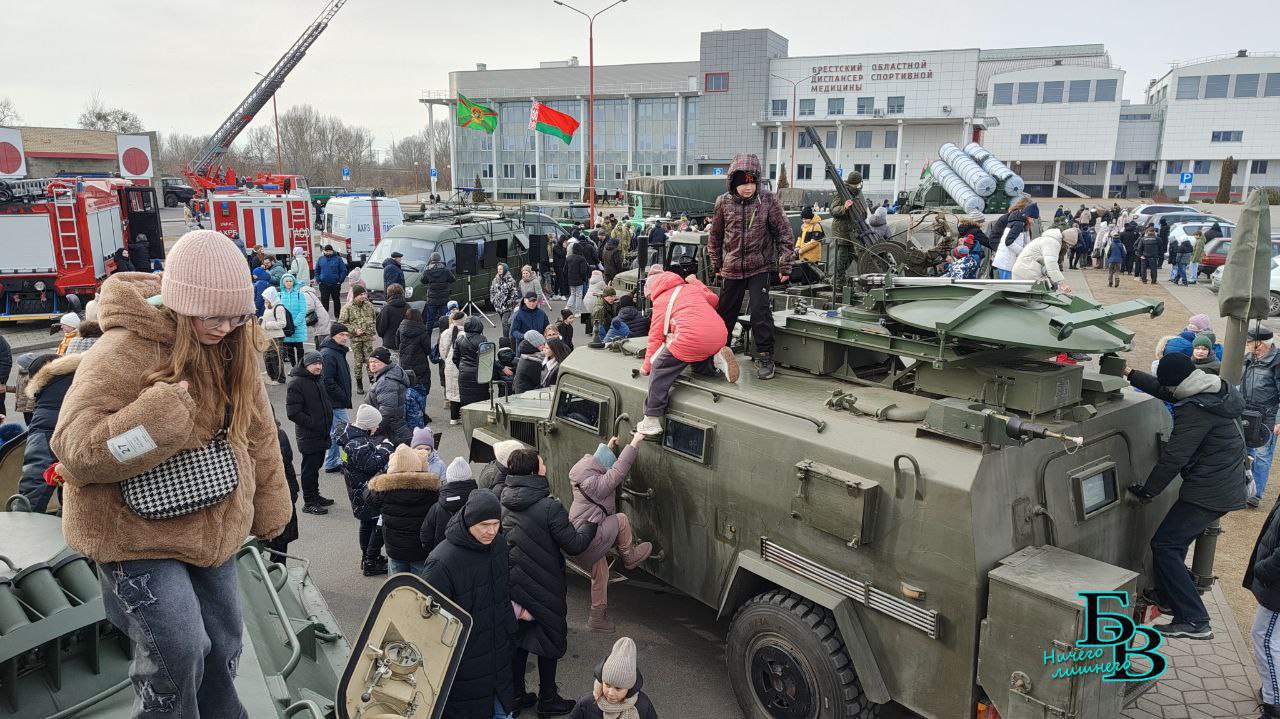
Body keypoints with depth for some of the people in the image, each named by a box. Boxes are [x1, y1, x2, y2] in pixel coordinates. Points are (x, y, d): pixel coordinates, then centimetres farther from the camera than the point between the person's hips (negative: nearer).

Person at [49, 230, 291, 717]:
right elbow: (74, 448, -23)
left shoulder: (232, 348, -1)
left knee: (223, 643, 16)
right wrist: (160, 416, -39)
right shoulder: (126, 352, -21)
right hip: (135, 531, -6)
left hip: (212, 526, 6)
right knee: (178, 652, -11)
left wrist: (269, 509, 10)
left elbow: (257, 432, 7)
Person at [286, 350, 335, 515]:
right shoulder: (296, 384, -15)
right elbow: (293, 413, -19)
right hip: (308, 437, -8)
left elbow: (326, 404, 26)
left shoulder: (317, 381, 14)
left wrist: (328, 422, 12)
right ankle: (309, 503, 10)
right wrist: (313, 424, -18)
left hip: (322, 435, 9)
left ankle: (315, 496, 31)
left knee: (316, 466, 18)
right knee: (309, 469, 0)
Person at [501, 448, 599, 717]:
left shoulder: (503, 501, -4)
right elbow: (574, 545, -19)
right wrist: (591, 524, -2)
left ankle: (516, 695, 34)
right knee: (549, 640, 13)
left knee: (517, 637, 20)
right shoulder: (549, 507, -25)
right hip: (544, 588, -6)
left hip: (512, 584, 6)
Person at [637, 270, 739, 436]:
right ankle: (716, 361, 1)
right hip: (720, 336, 6)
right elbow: (713, 299, 38)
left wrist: (647, 365, 22)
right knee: (697, 363, 35)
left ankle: (652, 421, 0)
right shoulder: (691, 287, 27)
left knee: (659, 369, 7)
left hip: (692, 338, -6)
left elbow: (656, 336, 13)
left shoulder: (661, 301, 15)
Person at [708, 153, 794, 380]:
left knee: (759, 311, -12)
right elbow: (715, 235, 9)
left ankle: (765, 357, 1)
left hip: (761, 267, -3)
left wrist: (785, 265, -6)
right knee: (725, 312, 12)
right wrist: (716, 264, 12)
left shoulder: (767, 200, -9)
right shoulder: (724, 202, -3)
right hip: (731, 268, 3)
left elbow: (784, 232, -4)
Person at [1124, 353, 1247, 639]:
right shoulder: (1217, 390, 7)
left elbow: (1174, 456, -21)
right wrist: (1130, 374, 24)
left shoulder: (1194, 409, -23)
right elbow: (1164, 390, 22)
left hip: (1207, 493, -10)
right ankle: (1167, 595, 34)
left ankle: (1194, 622, -9)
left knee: (1164, 545, -9)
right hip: (1228, 488, 10)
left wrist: (1147, 490, -11)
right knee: (1175, 541, 21)